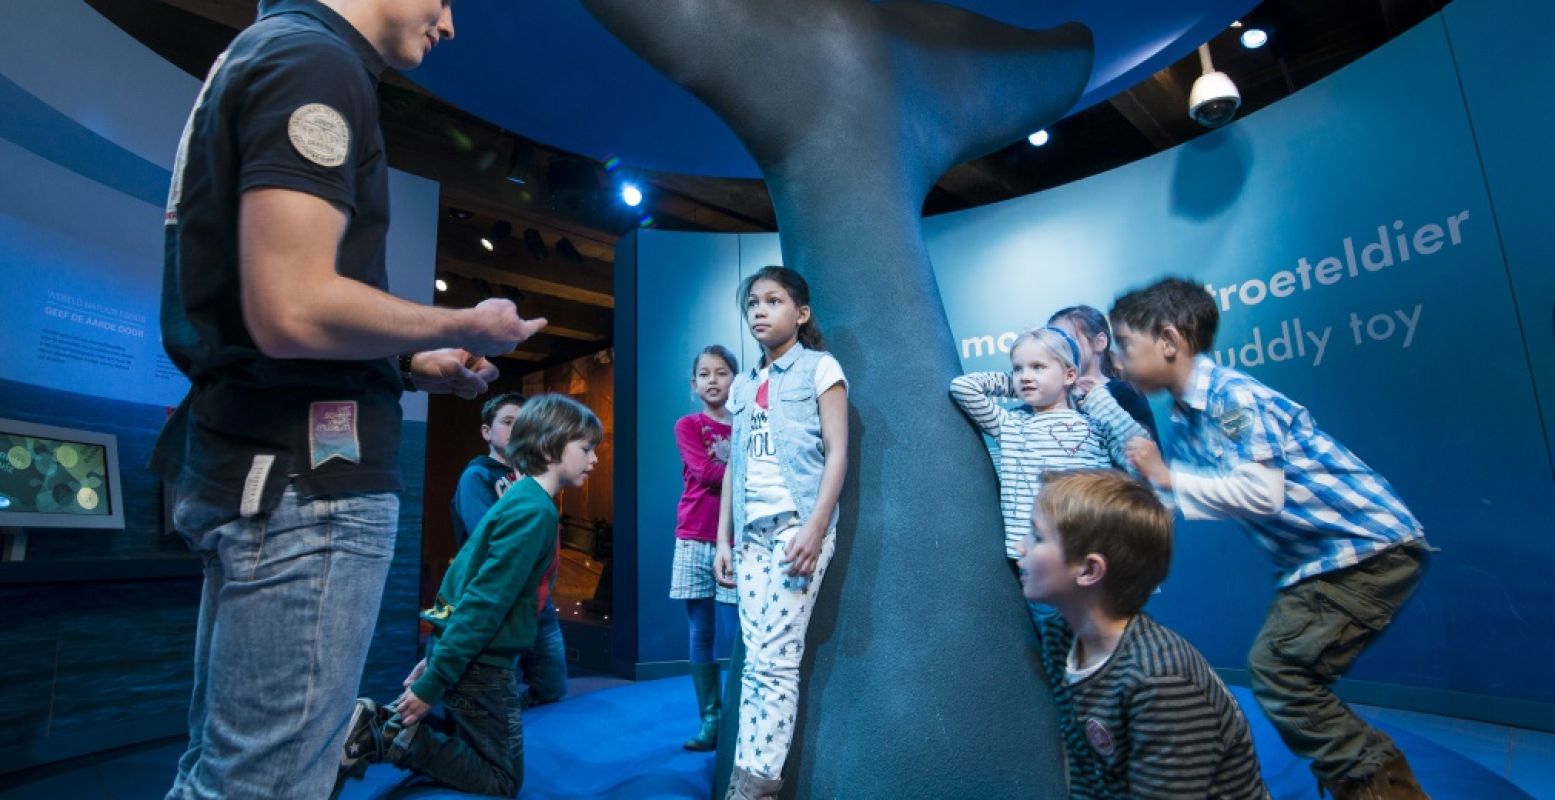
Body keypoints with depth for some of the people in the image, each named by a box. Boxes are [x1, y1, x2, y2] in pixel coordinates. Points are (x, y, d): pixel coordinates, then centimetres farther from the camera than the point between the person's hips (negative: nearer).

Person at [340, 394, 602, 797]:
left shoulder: (523, 499, 9)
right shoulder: (535, 511, -22)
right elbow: (485, 602, -24)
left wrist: (439, 656, 19)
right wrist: (434, 681, -21)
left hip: (466, 654, 9)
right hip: (478, 662, -9)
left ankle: (382, 723, 13)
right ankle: (400, 738, 0)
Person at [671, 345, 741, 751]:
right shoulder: (687, 425, 5)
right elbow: (705, 473, -10)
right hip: (694, 542, 1)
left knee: (737, 635, -2)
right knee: (701, 635, 6)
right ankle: (710, 720, 16)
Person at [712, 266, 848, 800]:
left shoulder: (820, 368, 2)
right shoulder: (744, 386, 17)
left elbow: (837, 453, -6)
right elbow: (735, 466, 16)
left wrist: (815, 528, -16)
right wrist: (724, 538, 10)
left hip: (798, 523, -5)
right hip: (753, 530, 5)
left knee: (776, 656, -6)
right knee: (755, 657, 5)